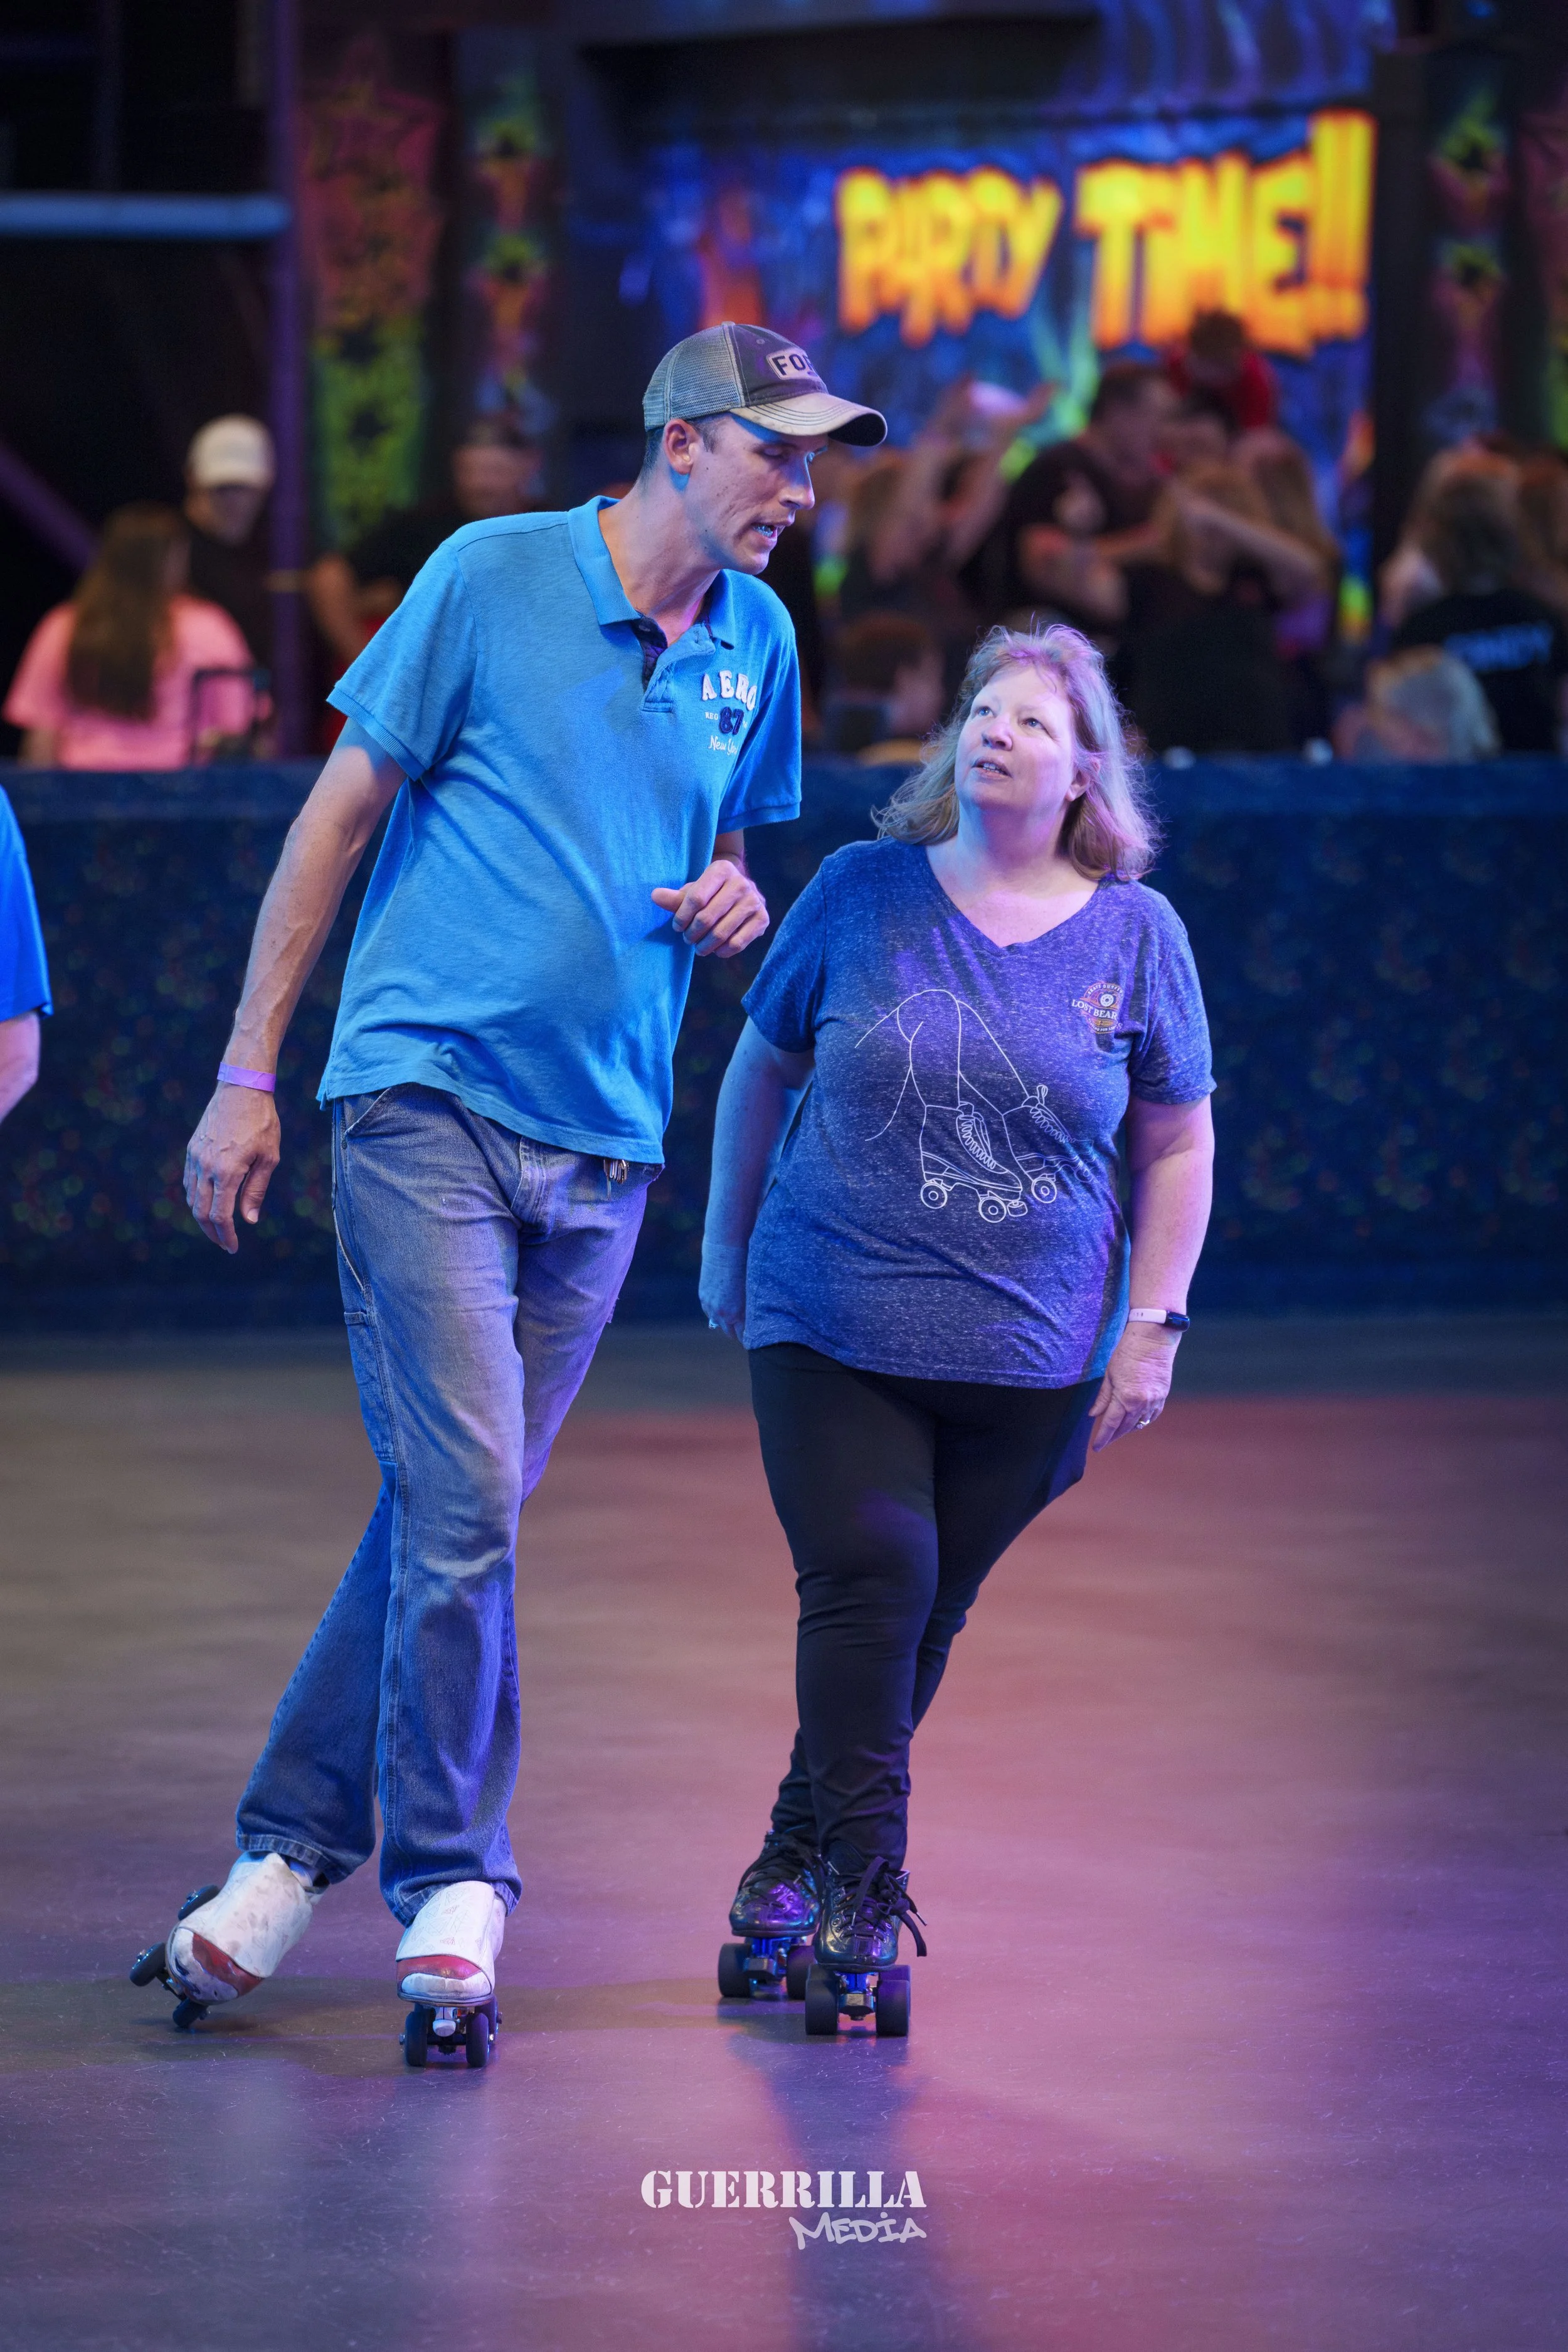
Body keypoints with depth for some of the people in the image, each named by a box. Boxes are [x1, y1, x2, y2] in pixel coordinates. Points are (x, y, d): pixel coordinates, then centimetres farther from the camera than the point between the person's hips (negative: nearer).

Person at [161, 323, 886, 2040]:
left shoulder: (756, 640, 10)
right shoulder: (494, 577, -5)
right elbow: (339, 814, 0)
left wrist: (733, 904, -1)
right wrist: (246, 1076, -2)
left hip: (602, 1141, 5)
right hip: (426, 1093, -5)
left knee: (456, 1509, 8)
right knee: (462, 1496, -12)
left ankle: (296, 1836, 20)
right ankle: (450, 1873, -1)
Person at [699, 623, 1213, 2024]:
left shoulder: (1135, 936, 1)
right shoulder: (863, 892, 0)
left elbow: (1177, 1145, 8)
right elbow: (761, 1069, 13)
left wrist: (1154, 1327, 2)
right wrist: (728, 1246, 17)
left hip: (1029, 1358, 1)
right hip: (832, 1328, -1)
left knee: (926, 1618, 6)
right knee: (868, 1581, -14)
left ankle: (805, 1853, 24)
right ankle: (863, 1880, -3)